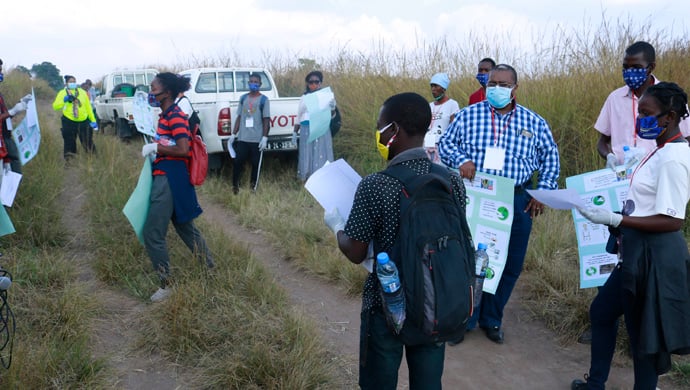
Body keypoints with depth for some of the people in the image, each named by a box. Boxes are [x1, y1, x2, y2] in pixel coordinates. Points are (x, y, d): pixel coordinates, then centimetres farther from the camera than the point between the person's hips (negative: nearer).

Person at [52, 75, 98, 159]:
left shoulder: (82, 92, 10)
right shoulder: (62, 93, 4)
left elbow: (88, 107, 10)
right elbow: (55, 106, -5)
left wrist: (93, 120, 5)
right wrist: (64, 100, -19)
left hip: (84, 121, 1)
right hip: (69, 122, -1)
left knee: (88, 142, 6)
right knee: (69, 143, 4)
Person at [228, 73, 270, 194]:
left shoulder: (264, 99, -1)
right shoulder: (243, 98, 11)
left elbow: (266, 120, -4)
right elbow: (239, 117, 14)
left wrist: (265, 137, -12)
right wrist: (233, 135, 9)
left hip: (257, 139, -3)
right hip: (242, 138, 3)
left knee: (255, 163, 4)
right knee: (237, 161, 0)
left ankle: (253, 186, 14)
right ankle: (235, 186, 12)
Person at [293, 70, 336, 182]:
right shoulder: (304, 97, 13)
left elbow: (331, 116, 5)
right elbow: (299, 117, 17)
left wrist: (332, 108, -16)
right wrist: (295, 132, 14)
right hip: (306, 130, 2)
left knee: (321, 155, -5)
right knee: (307, 155, 2)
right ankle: (307, 180, 6)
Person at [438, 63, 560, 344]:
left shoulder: (534, 122, 5)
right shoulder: (468, 115, 1)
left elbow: (550, 157, 13)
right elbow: (445, 144, 7)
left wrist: (544, 191, 3)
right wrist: (460, 160, -14)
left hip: (516, 203, 2)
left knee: (510, 264, 9)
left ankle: (492, 319, 27)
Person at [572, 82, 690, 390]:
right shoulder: (661, 152, 9)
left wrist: (615, 220, -27)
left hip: (655, 256, -11)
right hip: (638, 252, 11)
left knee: (643, 333, 5)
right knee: (601, 311, 21)